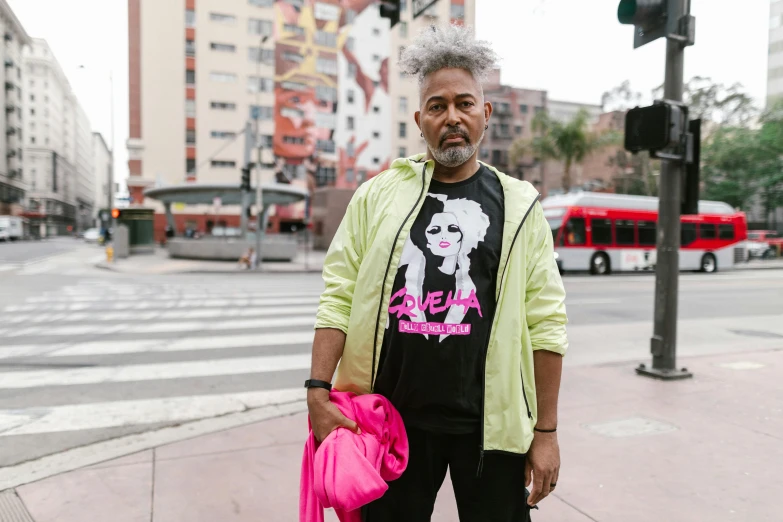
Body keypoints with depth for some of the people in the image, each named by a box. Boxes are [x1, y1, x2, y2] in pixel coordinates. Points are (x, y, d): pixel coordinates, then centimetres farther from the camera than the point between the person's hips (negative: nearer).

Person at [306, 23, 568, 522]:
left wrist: (546, 431, -2)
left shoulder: (519, 206, 0)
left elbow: (546, 323, -1)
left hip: (490, 423, 0)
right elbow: (339, 298, -1)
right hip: (392, 418, 1)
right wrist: (318, 391, -9)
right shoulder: (377, 196, 1)